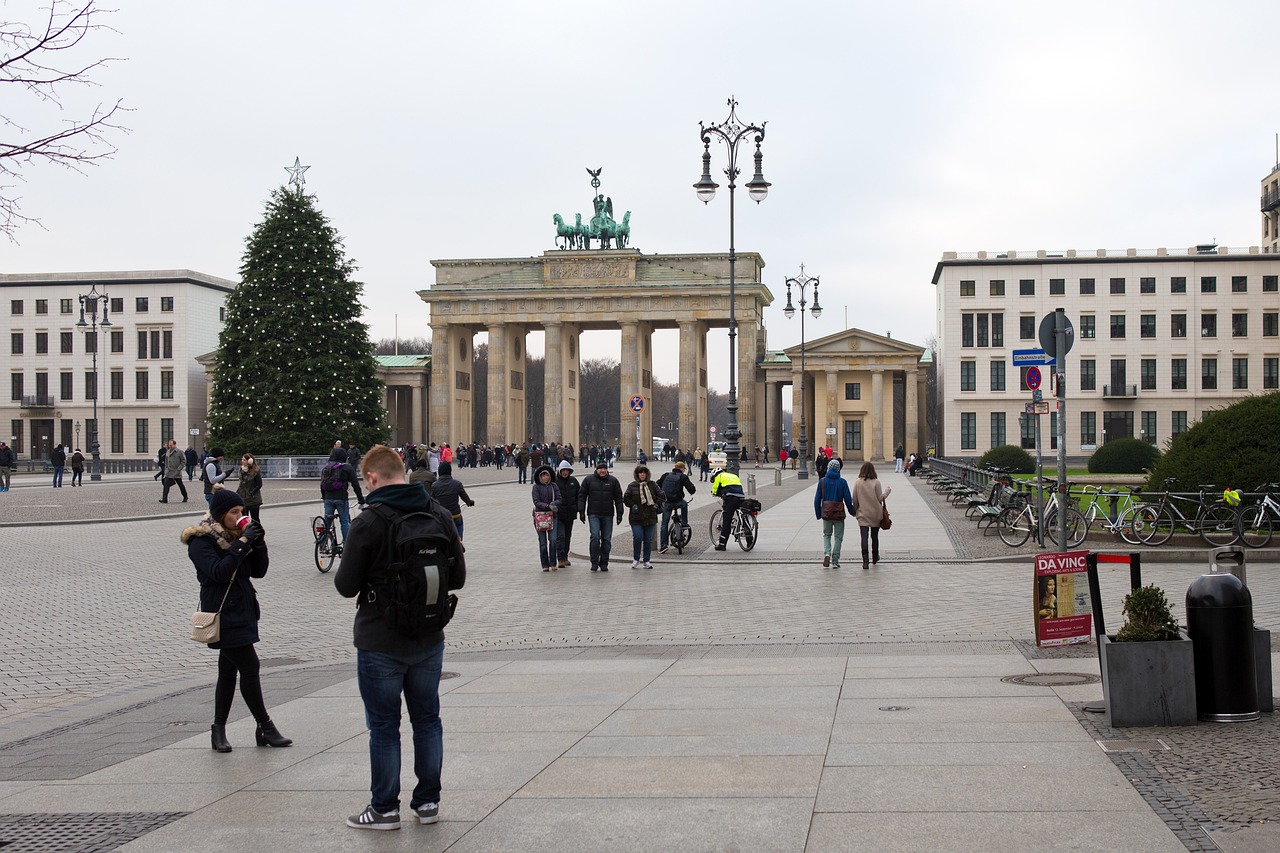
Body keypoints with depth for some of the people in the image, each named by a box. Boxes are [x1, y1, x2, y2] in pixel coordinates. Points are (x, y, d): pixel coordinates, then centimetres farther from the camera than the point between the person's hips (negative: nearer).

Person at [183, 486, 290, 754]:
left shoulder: (235, 535, 11)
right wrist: (242, 543, -25)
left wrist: (258, 544, -7)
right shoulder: (201, 541, -10)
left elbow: (258, 571, 9)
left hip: (242, 611, 8)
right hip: (223, 614, -8)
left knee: (229, 669, 10)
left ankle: (219, 730, 15)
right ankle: (265, 727, -2)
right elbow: (218, 571, -24)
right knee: (249, 666, -9)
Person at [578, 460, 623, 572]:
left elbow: (618, 498, 9)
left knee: (606, 540, 4)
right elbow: (582, 496, 7)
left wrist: (619, 513, 3)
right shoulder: (588, 480, 4)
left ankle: (604, 563, 12)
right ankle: (594, 562, -6)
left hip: (608, 515, 2)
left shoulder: (613, 481, 7)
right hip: (593, 514, -2)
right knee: (595, 537, -14)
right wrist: (581, 511, 0)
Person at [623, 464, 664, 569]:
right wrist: (632, 505, -6)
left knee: (648, 539, 4)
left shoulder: (652, 485, 6)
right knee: (638, 538, -11)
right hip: (636, 517, -2)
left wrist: (657, 504, -1)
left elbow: (661, 495, 11)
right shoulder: (632, 486, 3)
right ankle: (636, 559, 6)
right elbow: (626, 498, 6)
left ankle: (646, 561, 13)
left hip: (650, 517, 2)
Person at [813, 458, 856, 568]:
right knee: (838, 537, 9)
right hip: (839, 513, -1)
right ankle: (835, 561, 8)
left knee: (826, 535, 18)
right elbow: (848, 499, -6)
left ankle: (827, 553, -7)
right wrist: (852, 511, 9)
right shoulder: (842, 482, -7)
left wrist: (818, 514, 9)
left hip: (826, 513, 1)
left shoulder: (822, 481, -2)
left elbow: (817, 499, -1)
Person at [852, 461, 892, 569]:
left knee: (864, 537, -4)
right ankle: (875, 558, 33)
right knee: (875, 536, 17)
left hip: (863, 514, 0)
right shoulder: (876, 482, -11)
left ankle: (865, 560, -17)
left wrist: (856, 509, 16)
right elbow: (880, 498, -7)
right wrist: (887, 491, 11)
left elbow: (854, 500, -1)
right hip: (875, 514, 0)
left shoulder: (857, 482, -6)